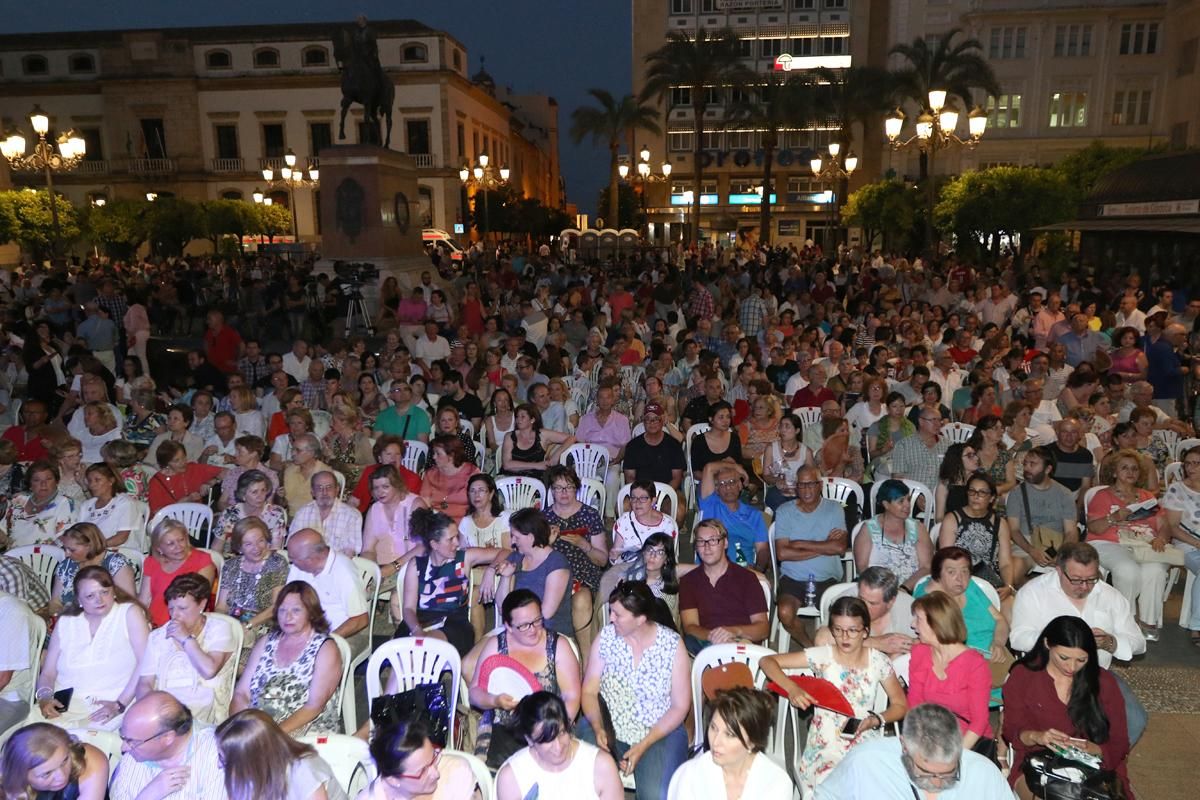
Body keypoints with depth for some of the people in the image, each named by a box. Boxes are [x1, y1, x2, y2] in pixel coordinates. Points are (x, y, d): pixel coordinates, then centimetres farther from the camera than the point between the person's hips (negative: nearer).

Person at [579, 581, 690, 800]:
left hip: (659, 732, -1)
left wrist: (643, 745, -13)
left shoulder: (672, 644, -10)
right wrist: (598, 728, -18)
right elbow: (589, 691, 1)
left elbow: (680, 706, -5)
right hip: (606, 727, 1)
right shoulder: (606, 636, -4)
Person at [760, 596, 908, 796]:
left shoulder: (878, 662, 1)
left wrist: (875, 720, -8)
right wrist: (791, 688, -22)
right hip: (824, 747, -2)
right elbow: (767, 661, -6)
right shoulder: (823, 656, -4)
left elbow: (900, 706, 11)